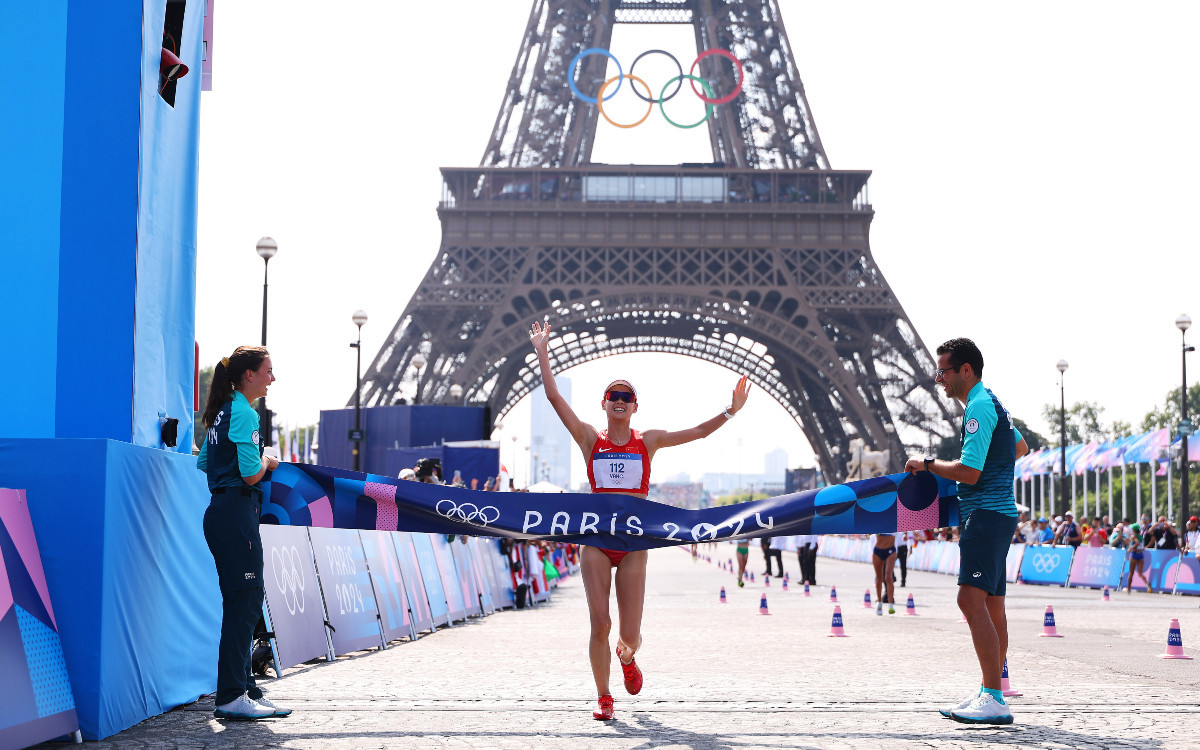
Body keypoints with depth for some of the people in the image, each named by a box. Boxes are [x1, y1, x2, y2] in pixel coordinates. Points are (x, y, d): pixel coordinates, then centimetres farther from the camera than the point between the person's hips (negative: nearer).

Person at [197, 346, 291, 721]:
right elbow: (251, 475, -18)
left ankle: (246, 690, 18)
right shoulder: (244, 413, -12)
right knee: (245, 602, -8)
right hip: (236, 513, -10)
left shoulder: (222, 412, 17)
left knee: (241, 603, 13)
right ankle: (231, 699, -8)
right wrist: (266, 462, 2)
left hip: (219, 512, 10)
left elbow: (203, 464, 26)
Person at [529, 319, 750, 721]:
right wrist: (542, 352, -4)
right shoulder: (590, 439, 3)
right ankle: (604, 698, 12)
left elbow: (698, 432, 2)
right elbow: (554, 397, -2)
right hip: (596, 541, 0)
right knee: (600, 624, -8)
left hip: (633, 543, 0)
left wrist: (730, 411, -10)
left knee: (630, 635, 0)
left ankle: (627, 658, 38)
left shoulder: (648, 442, 6)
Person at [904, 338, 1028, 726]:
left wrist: (928, 463, -8)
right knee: (992, 606, 11)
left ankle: (994, 700, -22)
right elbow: (1020, 447, 37)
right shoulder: (992, 403, 19)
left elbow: (969, 472, -21)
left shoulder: (979, 406, -14)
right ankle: (991, 694, 15)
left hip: (986, 514, -11)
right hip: (997, 512, 11)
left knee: (971, 598, -18)